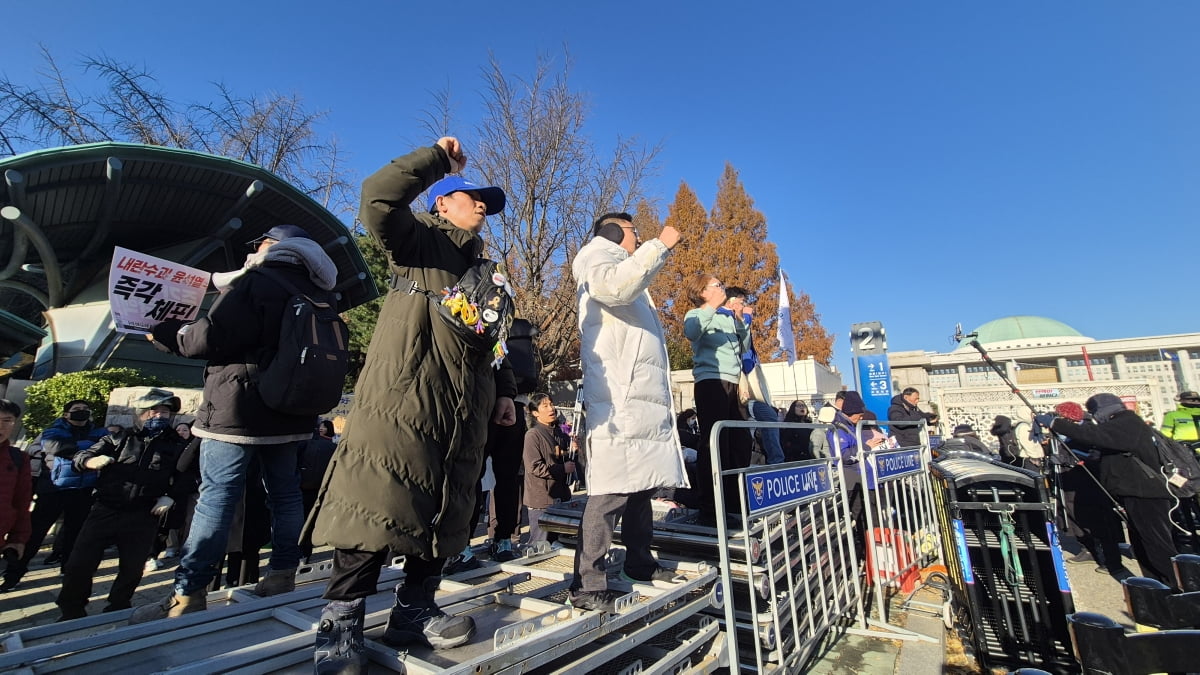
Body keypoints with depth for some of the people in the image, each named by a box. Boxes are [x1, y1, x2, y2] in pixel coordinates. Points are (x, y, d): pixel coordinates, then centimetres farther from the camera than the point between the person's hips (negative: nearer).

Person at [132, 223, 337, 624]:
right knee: (285, 493, 11)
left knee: (216, 497, -3)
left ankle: (188, 595, 3)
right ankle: (282, 575, 20)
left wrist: (168, 335, 3)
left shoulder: (252, 283, -8)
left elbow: (212, 338, -14)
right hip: (289, 411, 7)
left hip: (238, 410, -7)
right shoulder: (314, 294, 14)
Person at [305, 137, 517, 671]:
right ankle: (341, 621, 10)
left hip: (463, 411, 7)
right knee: (377, 504, -7)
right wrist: (439, 157, -5)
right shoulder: (418, 241, 7)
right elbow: (378, 198, -15)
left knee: (445, 509, 9)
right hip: (402, 399, -7)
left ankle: (414, 610, 22)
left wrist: (503, 391, 15)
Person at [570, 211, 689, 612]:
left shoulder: (623, 267, 31)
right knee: (612, 488, -12)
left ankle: (640, 563, 27)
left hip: (643, 397, 10)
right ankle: (587, 583, -5)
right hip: (617, 398, -10)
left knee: (642, 483, 14)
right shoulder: (597, 255, 4)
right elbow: (614, 286, -21)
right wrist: (660, 245, -13)